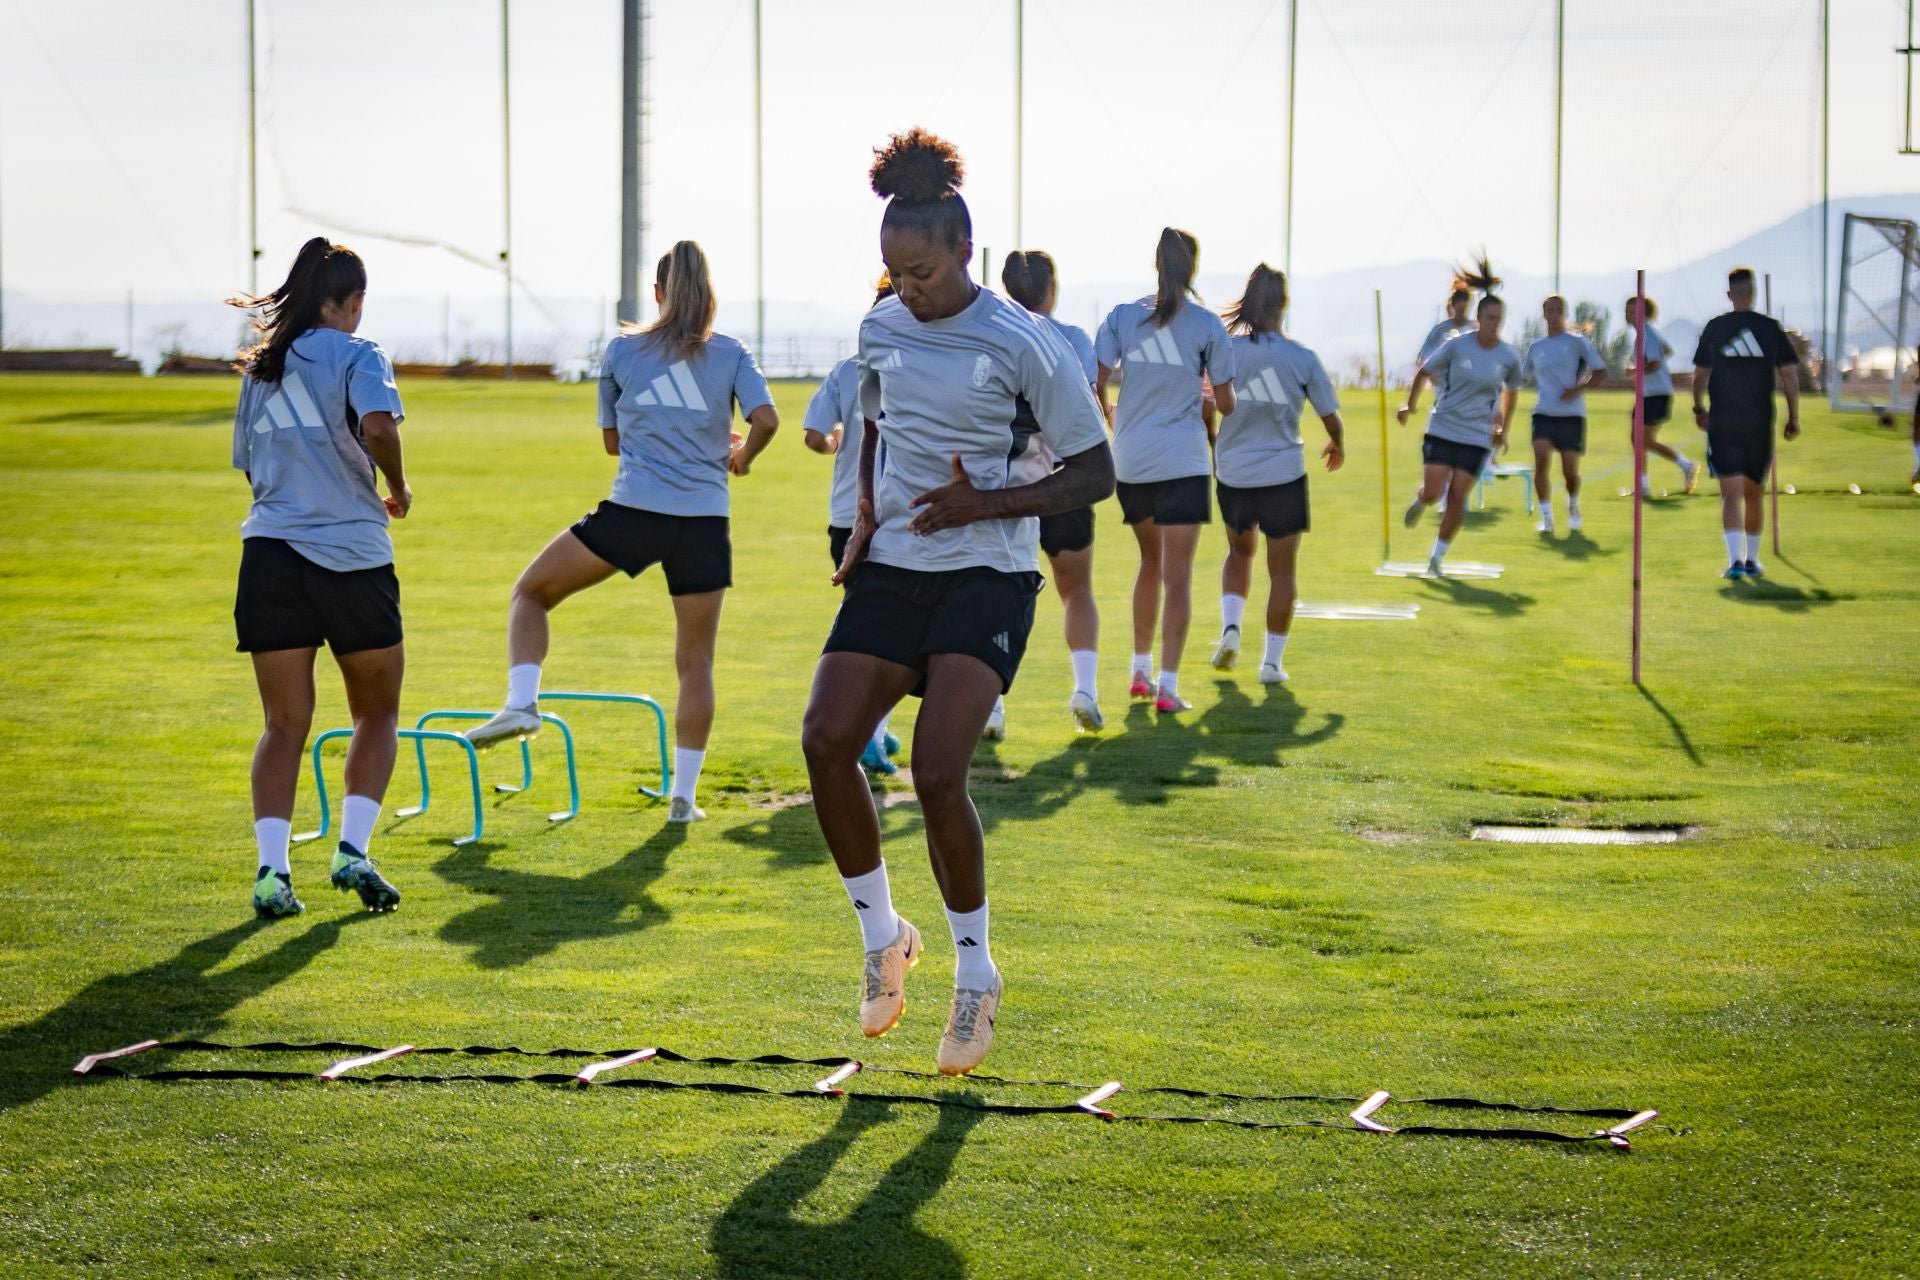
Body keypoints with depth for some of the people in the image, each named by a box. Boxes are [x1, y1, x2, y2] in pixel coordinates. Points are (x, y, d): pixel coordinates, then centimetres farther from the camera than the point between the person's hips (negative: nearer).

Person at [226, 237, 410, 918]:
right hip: (352, 554, -4)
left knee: (284, 724, 6)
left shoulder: (263, 365, 14)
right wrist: (398, 490, -6)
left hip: (270, 551, 4)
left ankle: (271, 868, -9)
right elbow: (378, 425, -22)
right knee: (377, 713, 13)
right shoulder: (357, 354, -3)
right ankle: (353, 850, -2)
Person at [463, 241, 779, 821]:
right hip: (704, 522, 1)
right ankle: (683, 795, 9)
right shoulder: (731, 353, 7)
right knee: (695, 660, 11)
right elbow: (765, 419, -7)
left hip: (633, 512, -1)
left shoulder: (621, 351, 9)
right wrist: (740, 455, 13)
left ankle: (521, 703, -4)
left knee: (530, 592, 17)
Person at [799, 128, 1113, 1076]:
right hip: (891, 569, 5)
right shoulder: (881, 330, 6)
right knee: (825, 741, -12)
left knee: (936, 771, -18)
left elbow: (1093, 474, -6)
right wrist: (866, 515, 8)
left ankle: (975, 970, 2)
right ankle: (881, 936, 8)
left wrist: (985, 504, -18)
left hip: (986, 578, -5)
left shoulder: (1025, 346, -11)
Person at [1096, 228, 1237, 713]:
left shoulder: (1122, 316, 0)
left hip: (1129, 459, 3)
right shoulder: (1207, 324, -4)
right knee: (1177, 574, -2)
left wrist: (1108, 419, 16)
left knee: (1150, 561, 22)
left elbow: (1095, 385, -4)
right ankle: (1167, 685, -8)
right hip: (1182, 461, -3)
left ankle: (1141, 669, 27)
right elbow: (1224, 402, 0)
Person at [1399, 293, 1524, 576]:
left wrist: (1503, 429, 19)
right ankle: (1419, 502, 31)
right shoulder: (1457, 346, -6)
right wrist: (1411, 404, 3)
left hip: (1477, 438, 1)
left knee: (1457, 499, -3)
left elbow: (1512, 391, 18)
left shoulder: (1509, 357, 0)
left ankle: (1438, 556, 12)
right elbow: (1425, 371, 7)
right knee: (1432, 493, -7)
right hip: (1442, 429, -1)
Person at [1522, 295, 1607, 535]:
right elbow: (1524, 375, 25)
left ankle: (1573, 506, 30)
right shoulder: (1535, 347, 10)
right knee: (1541, 459, -19)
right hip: (1543, 413, 2)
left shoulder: (1577, 342, 1)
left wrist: (1578, 389, -15)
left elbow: (1600, 373, -1)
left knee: (1570, 470, -2)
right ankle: (1546, 517, -12)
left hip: (1572, 414, -2)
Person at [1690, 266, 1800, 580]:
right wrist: (1794, 418, 6)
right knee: (1755, 494, 16)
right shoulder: (1771, 328, 0)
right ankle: (1752, 560, 25)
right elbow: (1789, 374, -1)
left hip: (1722, 424, -1)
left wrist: (1699, 409, 23)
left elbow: (1700, 374, 8)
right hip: (1761, 424, 1)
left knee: (1731, 495, -4)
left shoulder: (1714, 328, 0)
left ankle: (1735, 559, -20)